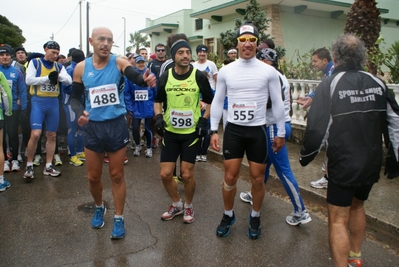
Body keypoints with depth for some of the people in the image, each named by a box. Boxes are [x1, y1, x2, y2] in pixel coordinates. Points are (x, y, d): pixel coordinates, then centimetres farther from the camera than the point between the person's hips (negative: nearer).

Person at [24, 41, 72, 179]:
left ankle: (48, 166, 18)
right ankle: (29, 165, 6)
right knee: (35, 134, -14)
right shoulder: (35, 62, 1)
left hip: (53, 102, 4)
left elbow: (69, 80, -3)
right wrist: (48, 78, -18)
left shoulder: (59, 66, 10)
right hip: (38, 101, -4)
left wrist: (58, 75, -21)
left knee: (52, 136, 8)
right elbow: (29, 80, -10)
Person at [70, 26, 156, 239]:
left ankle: (119, 219, 25)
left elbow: (135, 77, -27)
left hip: (116, 125, -2)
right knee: (93, 177, 13)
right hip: (93, 127, 2)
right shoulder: (81, 68, -1)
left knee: (117, 176, 8)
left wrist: (146, 79, -52)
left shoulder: (119, 63, -8)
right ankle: (99, 208, 43)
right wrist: (79, 112, -17)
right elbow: (75, 97, 6)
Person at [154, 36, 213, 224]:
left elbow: (210, 101, 5)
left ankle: (188, 206, 28)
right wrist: (158, 116, -4)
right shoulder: (165, 76, -1)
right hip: (170, 133, 2)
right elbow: (158, 100, 13)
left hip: (191, 133, -2)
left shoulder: (199, 76, -7)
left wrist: (204, 120, -7)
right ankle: (176, 205, 28)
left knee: (187, 175, 1)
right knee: (165, 174, 2)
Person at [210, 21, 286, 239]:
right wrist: (213, 130, 0)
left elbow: (277, 103, 2)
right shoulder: (226, 71, 0)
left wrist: (281, 133, 4)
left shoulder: (268, 71, -3)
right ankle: (228, 215, 28)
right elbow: (218, 102, 6)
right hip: (233, 130, 1)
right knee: (230, 177, 6)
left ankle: (255, 217, 30)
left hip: (258, 131, 0)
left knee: (257, 178, 8)